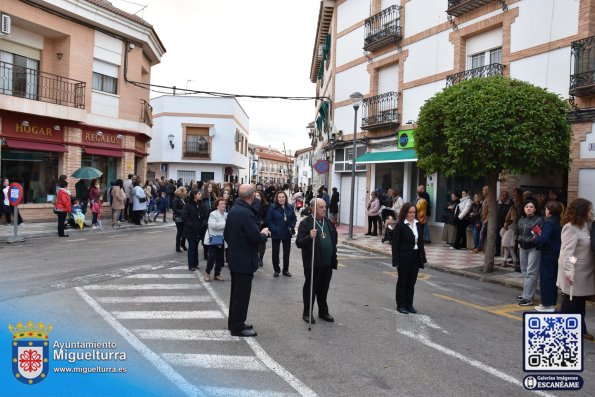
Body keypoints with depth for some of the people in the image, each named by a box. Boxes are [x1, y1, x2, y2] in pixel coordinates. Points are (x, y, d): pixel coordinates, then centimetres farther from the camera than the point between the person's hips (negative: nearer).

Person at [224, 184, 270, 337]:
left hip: (234, 258, 10)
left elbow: (226, 234, 14)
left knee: (236, 292, 19)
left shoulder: (233, 210, 6)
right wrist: (264, 234, -6)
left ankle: (233, 322, 31)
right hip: (245, 260, -9)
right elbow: (255, 237, -26)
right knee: (242, 294, 2)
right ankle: (238, 327, 11)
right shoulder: (246, 213, -24)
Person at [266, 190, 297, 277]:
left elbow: (294, 218, 6)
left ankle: (286, 270, 26)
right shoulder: (273, 207, -12)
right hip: (276, 234, -3)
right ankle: (276, 270, 22)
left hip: (287, 234, 3)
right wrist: (274, 229, -18)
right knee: (275, 253, 8)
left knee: (287, 252, 12)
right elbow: (268, 220, -11)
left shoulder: (290, 207, -2)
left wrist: (292, 227, -9)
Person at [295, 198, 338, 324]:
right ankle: (307, 313, 20)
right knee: (310, 288, 7)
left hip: (328, 263, 6)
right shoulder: (305, 223, -10)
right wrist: (309, 237, -32)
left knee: (324, 289, 16)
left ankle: (323, 312, 29)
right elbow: (299, 242, -15)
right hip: (312, 263, -5)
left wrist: (333, 258, 17)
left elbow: (334, 239, 20)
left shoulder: (329, 223, 10)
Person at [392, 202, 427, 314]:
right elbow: (395, 244, -12)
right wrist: (396, 261, -15)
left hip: (415, 258, 5)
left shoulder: (418, 224, 6)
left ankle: (409, 304, 23)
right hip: (404, 258, -5)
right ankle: (401, 305, 17)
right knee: (403, 281, 6)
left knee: (412, 282, 12)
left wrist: (423, 257, 8)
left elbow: (421, 241, 12)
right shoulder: (400, 226, -11)